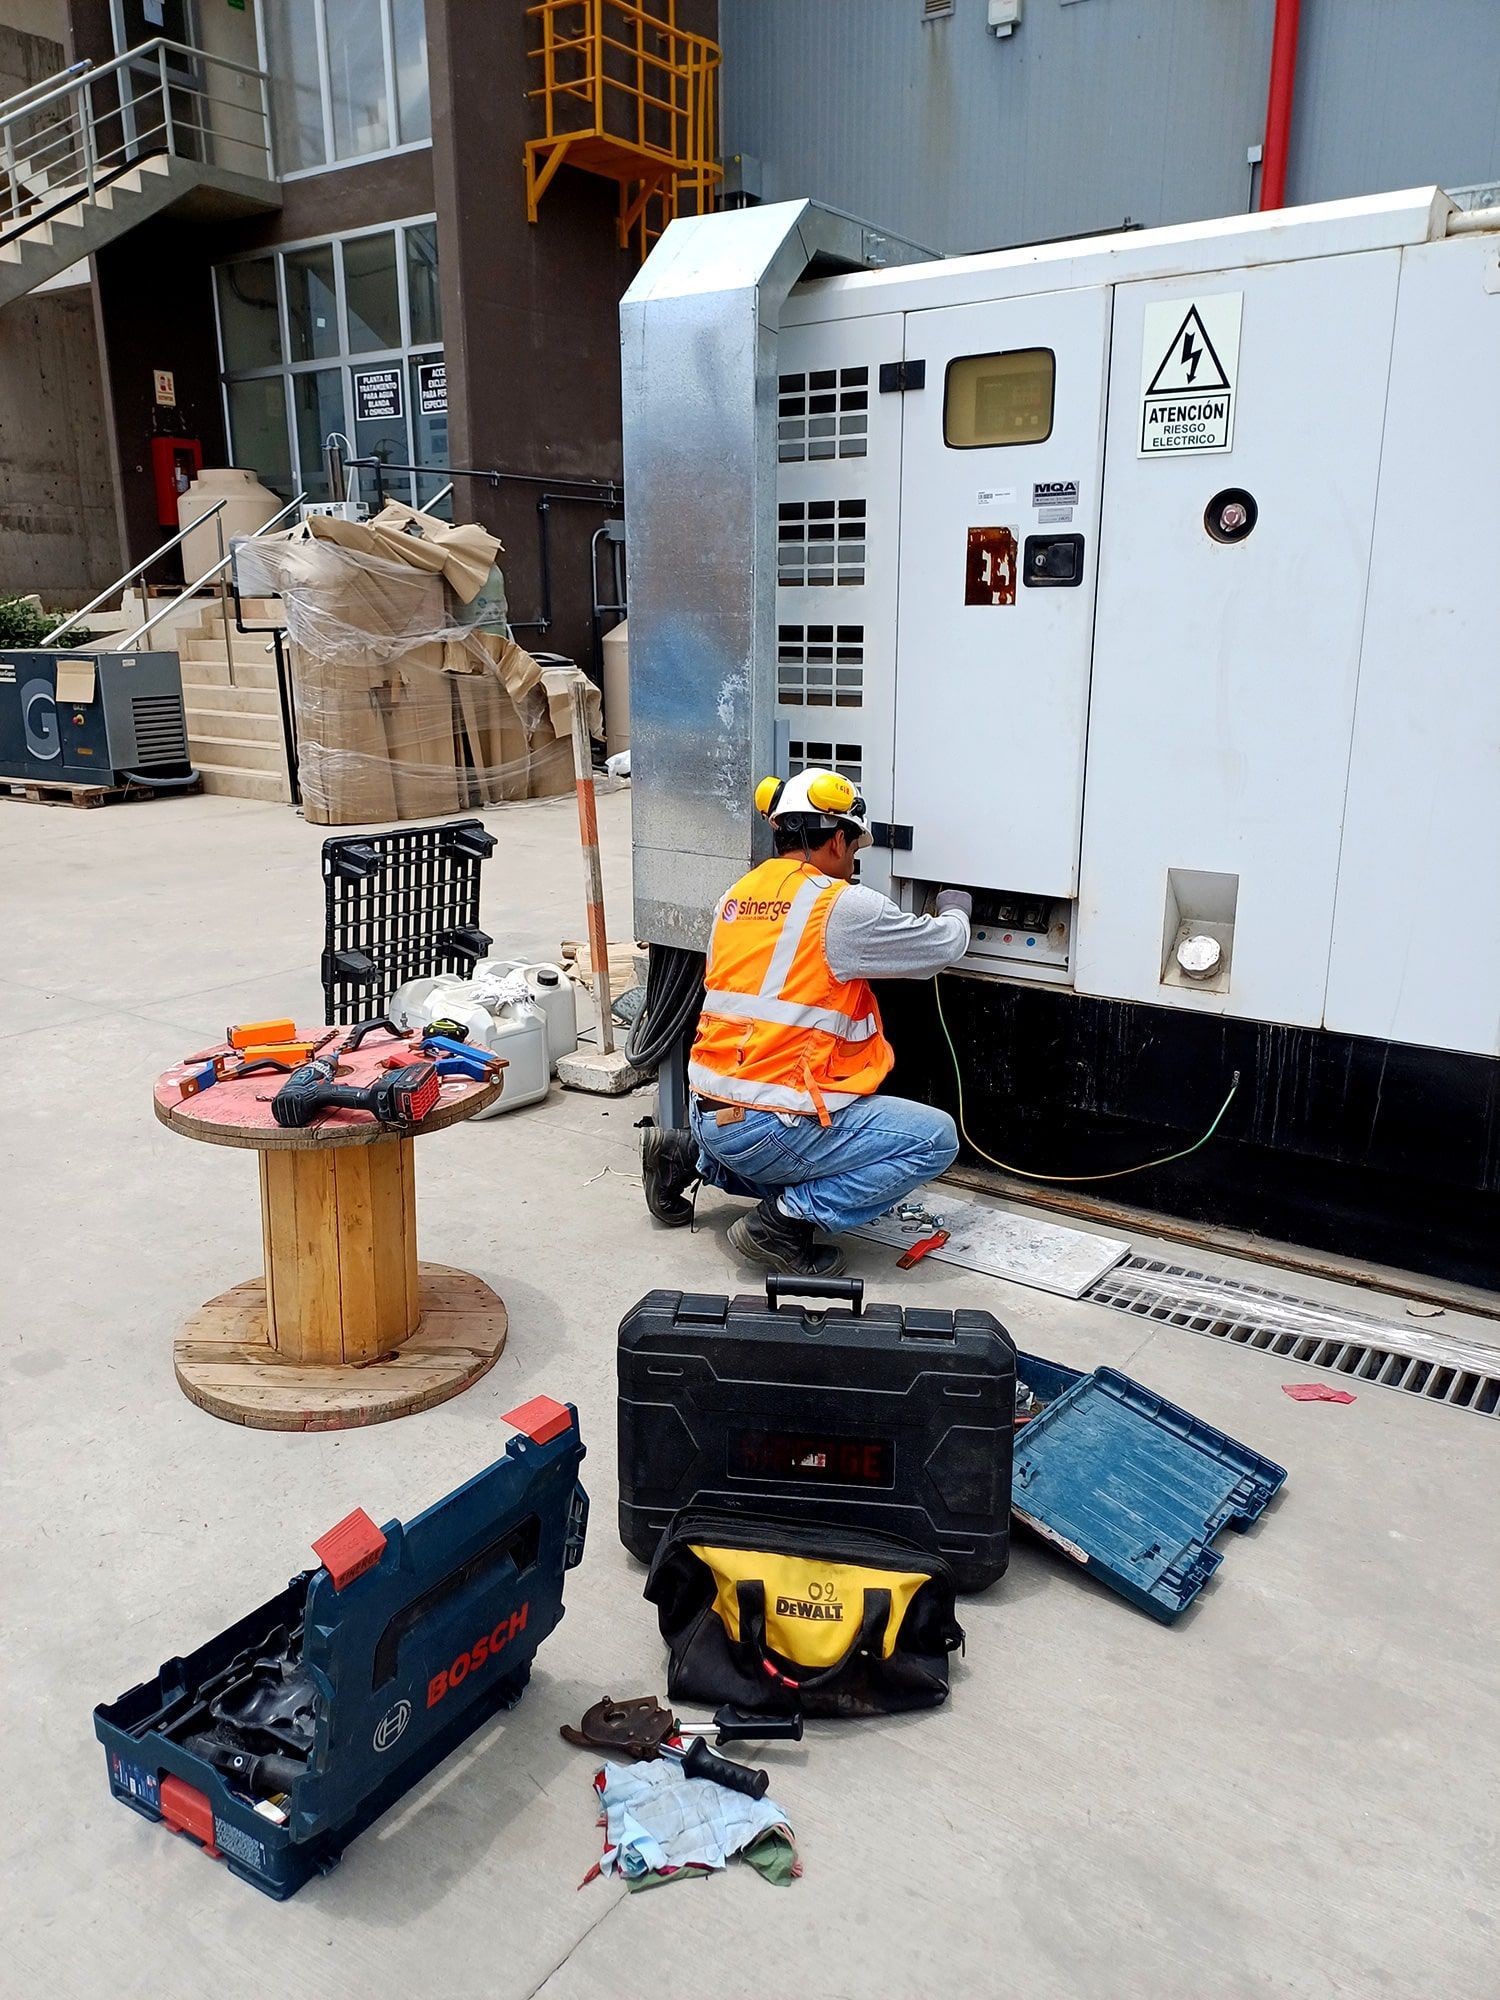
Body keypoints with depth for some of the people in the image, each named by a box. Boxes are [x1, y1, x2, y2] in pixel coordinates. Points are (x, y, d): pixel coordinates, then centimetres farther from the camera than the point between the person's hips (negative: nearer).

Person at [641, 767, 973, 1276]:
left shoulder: (737, 897, 10)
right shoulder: (843, 906, -11)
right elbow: (944, 945, 2)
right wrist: (955, 910, 24)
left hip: (708, 1114, 9)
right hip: (769, 1127, -8)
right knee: (936, 1138, -2)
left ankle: (690, 1158, 19)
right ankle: (787, 1218, -7)